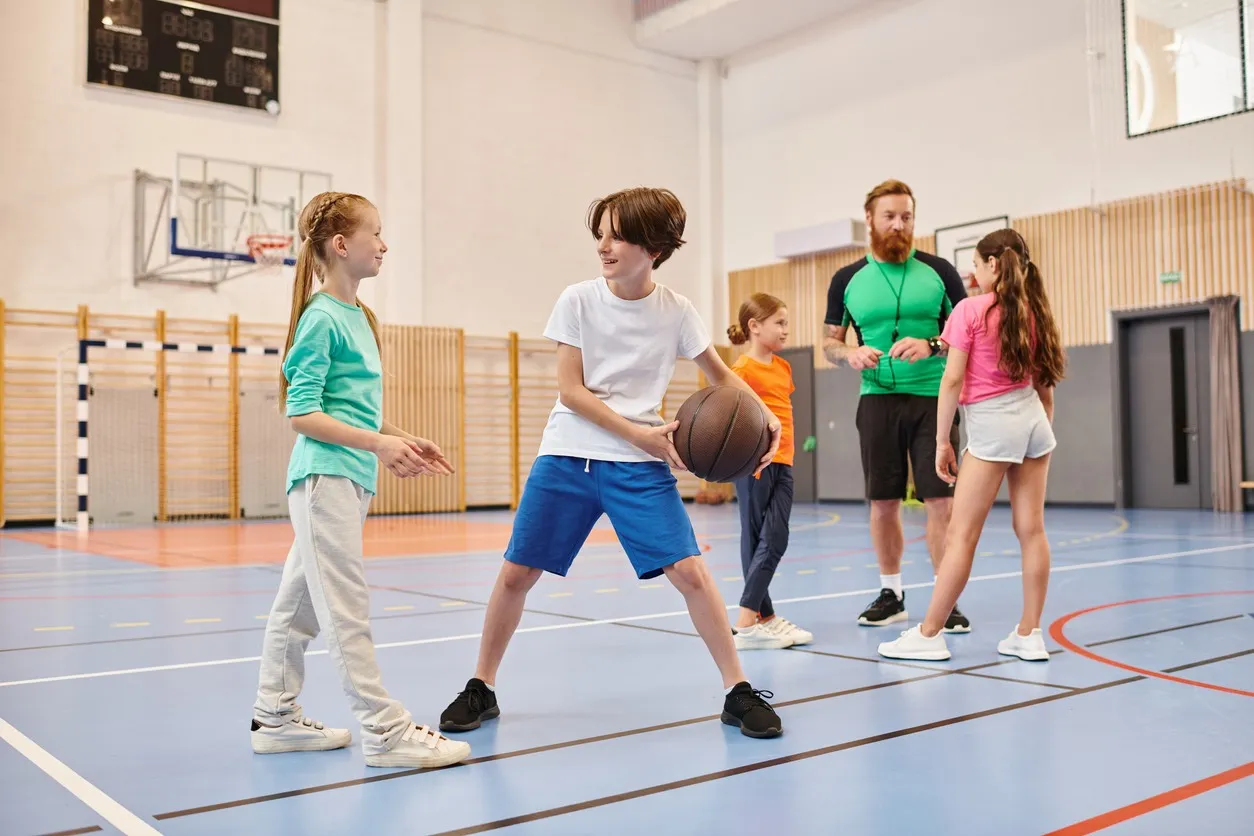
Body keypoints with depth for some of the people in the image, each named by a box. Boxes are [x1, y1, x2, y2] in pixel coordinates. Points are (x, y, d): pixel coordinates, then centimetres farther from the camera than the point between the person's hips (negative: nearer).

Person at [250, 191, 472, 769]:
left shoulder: (358, 316, 17)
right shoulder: (321, 319, -10)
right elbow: (302, 412, -15)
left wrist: (403, 441, 15)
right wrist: (378, 443, -20)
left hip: (351, 479, 9)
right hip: (325, 477, -9)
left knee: (298, 605, 14)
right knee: (347, 611, -6)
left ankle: (275, 719, 24)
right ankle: (385, 733, -3)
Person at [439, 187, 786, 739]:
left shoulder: (676, 312, -3)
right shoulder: (578, 300, -4)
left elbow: (720, 376, 11)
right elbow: (572, 391, -7)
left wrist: (763, 414, -7)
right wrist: (640, 434, -16)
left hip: (639, 466, 0)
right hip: (566, 457, 1)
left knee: (689, 572, -10)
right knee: (515, 573, 2)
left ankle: (738, 692, 6)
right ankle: (481, 688, 23)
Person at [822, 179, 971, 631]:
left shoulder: (938, 271, 2)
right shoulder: (847, 279, 6)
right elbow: (830, 342, 12)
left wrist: (931, 346, -16)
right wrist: (851, 353, -10)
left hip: (932, 396, -1)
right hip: (877, 399, 2)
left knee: (941, 500, -5)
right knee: (883, 503, 7)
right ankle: (891, 594, 22)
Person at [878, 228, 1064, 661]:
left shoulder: (971, 309, -8)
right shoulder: (1035, 313, 9)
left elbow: (952, 380, -10)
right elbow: (1045, 385, 13)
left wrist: (942, 440, -4)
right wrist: (1042, 436, 21)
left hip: (991, 425, -6)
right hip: (1033, 419, 7)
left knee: (961, 534, -2)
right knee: (1031, 529, 7)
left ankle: (929, 635, 5)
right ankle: (1029, 635, 13)